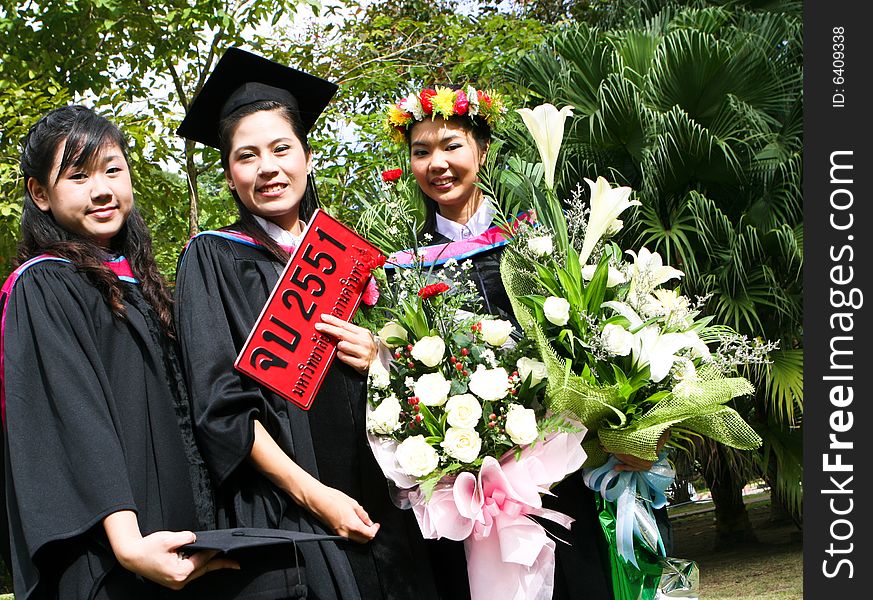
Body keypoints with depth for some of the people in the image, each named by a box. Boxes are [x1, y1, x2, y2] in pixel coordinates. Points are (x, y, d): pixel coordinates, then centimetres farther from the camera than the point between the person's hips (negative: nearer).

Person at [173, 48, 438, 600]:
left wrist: (377, 362, -6)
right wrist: (312, 493, -16)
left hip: (376, 505, 4)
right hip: (280, 513, -4)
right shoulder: (214, 259, 0)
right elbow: (220, 404, -9)